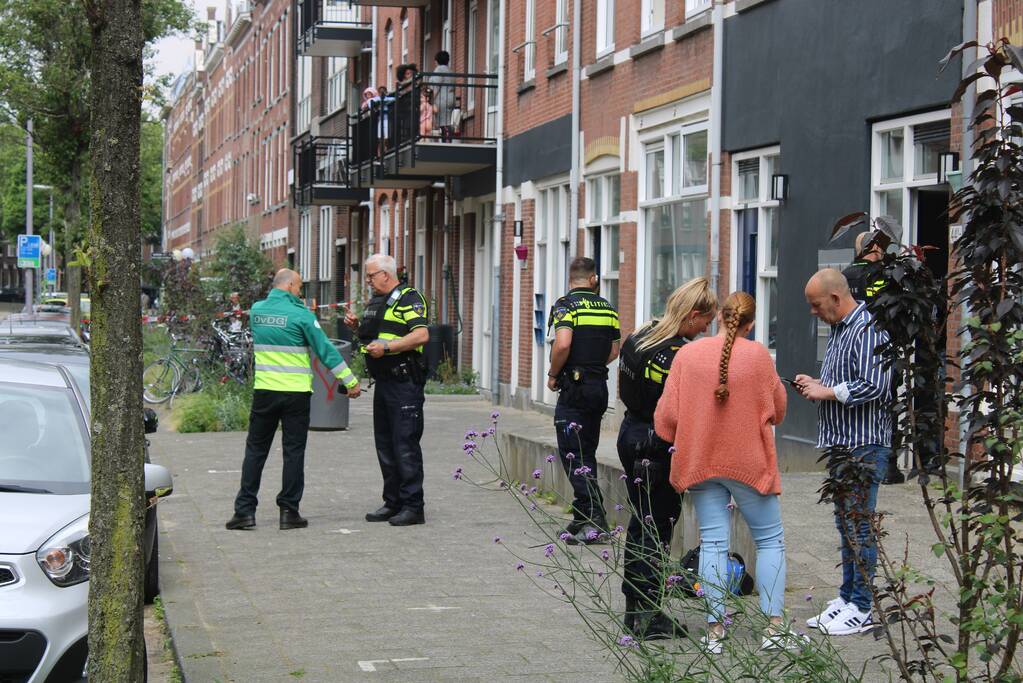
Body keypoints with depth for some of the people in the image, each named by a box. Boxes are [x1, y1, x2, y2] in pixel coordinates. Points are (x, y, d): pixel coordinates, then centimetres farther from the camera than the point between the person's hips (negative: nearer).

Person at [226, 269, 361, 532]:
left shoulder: (256, 310, 4)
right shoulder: (301, 314, -10)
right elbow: (326, 350, -7)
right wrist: (350, 381, 0)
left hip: (264, 390, 4)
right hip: (296, 392, -4)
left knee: (255, 449, 10)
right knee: (294, 451, 4)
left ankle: (245, 510, 7)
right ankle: (289, 512, 6)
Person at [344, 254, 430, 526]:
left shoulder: (409, 299, -10)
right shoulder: (375, 302, 19)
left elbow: (422, 335, -22)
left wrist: (387, 346, -24)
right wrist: (357, 326, 9)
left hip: (405, 384, -9)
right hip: (383, 382, 9)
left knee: (406, 445, -8)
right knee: (385, 445, 12)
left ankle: (412, 506, -4)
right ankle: (393, 503, 20)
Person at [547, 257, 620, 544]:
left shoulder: (566, 305, -10)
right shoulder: (607, 308, 11)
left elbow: (563, 344, -23)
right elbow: (614, 351, 16)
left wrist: (553, 374, -9)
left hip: (574, 388, -7)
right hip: (600, 386, 7)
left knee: (573, 455, -6)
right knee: (587, 453, 14)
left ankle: (594, 517, -17)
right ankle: (583, 518, 17)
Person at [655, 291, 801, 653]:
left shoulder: (687, 354, -4)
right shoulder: (759, 355, -8)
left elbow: (667, 414, -3)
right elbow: (778, 410, 3)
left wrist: (686, 442, 16)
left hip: (700, 461, 2)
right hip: (750, 461, -2)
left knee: (713, 543, 6)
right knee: (770, 540, 9)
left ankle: (715, 630, 6)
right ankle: (774, 627, 4)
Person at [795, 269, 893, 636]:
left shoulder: (867, 330, -16)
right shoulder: (838, 329, 16)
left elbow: (875, 387, -24)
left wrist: (828, 392, -16)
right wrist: (817, 385, 8)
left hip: (864, 445, -10)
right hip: (840, 442, 10)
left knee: (859, 524, -6)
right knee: (845, 522, 14)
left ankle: (861, 609, 0)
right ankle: (847, 597, 22)